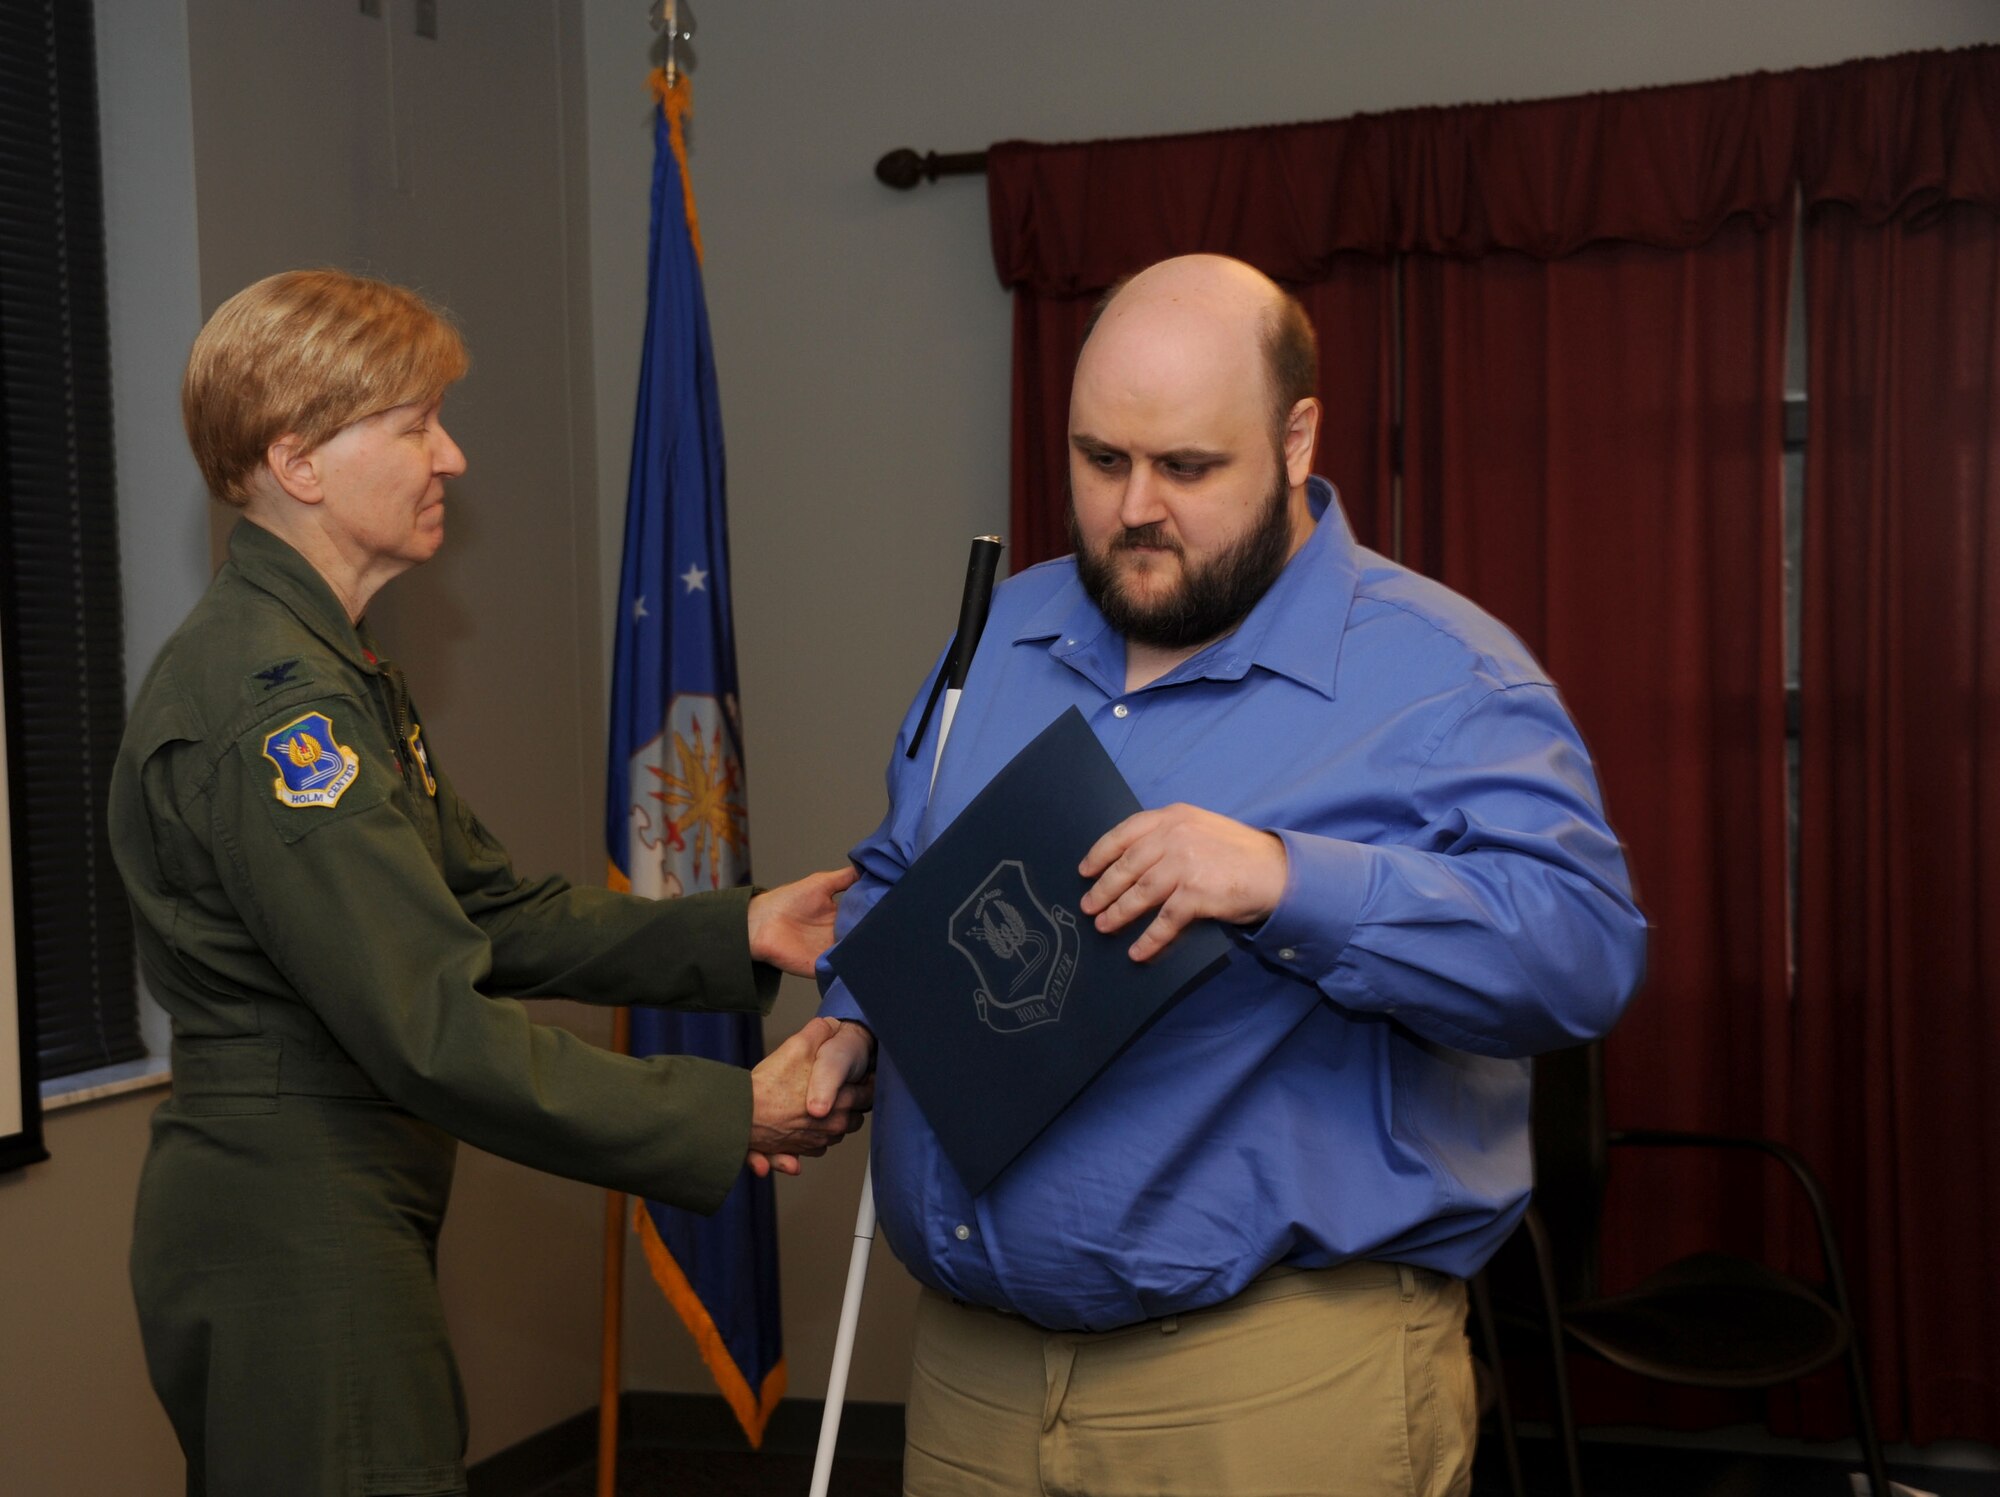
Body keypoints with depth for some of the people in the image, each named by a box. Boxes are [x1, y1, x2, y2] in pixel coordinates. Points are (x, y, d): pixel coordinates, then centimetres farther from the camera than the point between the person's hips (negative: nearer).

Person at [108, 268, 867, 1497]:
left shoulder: (336, 670, 14)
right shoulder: (266, 701, -21)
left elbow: (493, 914, 11)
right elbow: (433, 1033, -26)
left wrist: (737, 933, 1)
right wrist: (726, 1116, -22)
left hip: (349, 1221, 10)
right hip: (294, 1241, -10)